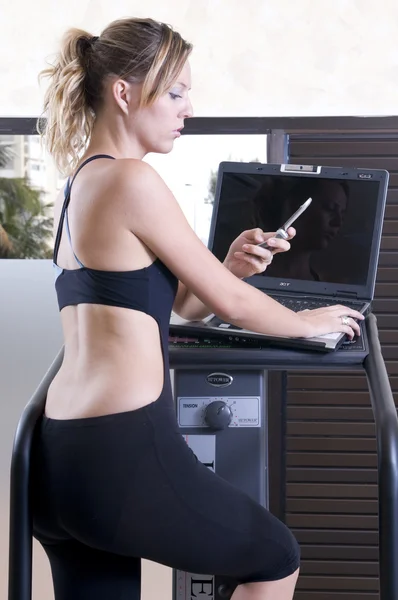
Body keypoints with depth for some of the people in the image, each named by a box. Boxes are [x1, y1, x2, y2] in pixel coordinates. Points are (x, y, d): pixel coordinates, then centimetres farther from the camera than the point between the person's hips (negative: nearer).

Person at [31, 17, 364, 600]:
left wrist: (230, 266, 7)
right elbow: (229, 302, -2)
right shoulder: (131, 179, -11)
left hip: (58, 458, 8)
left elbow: (179, 301, 24)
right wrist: (310, 323, 15)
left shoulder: (79, 183, 18)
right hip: (125, 455, -8)